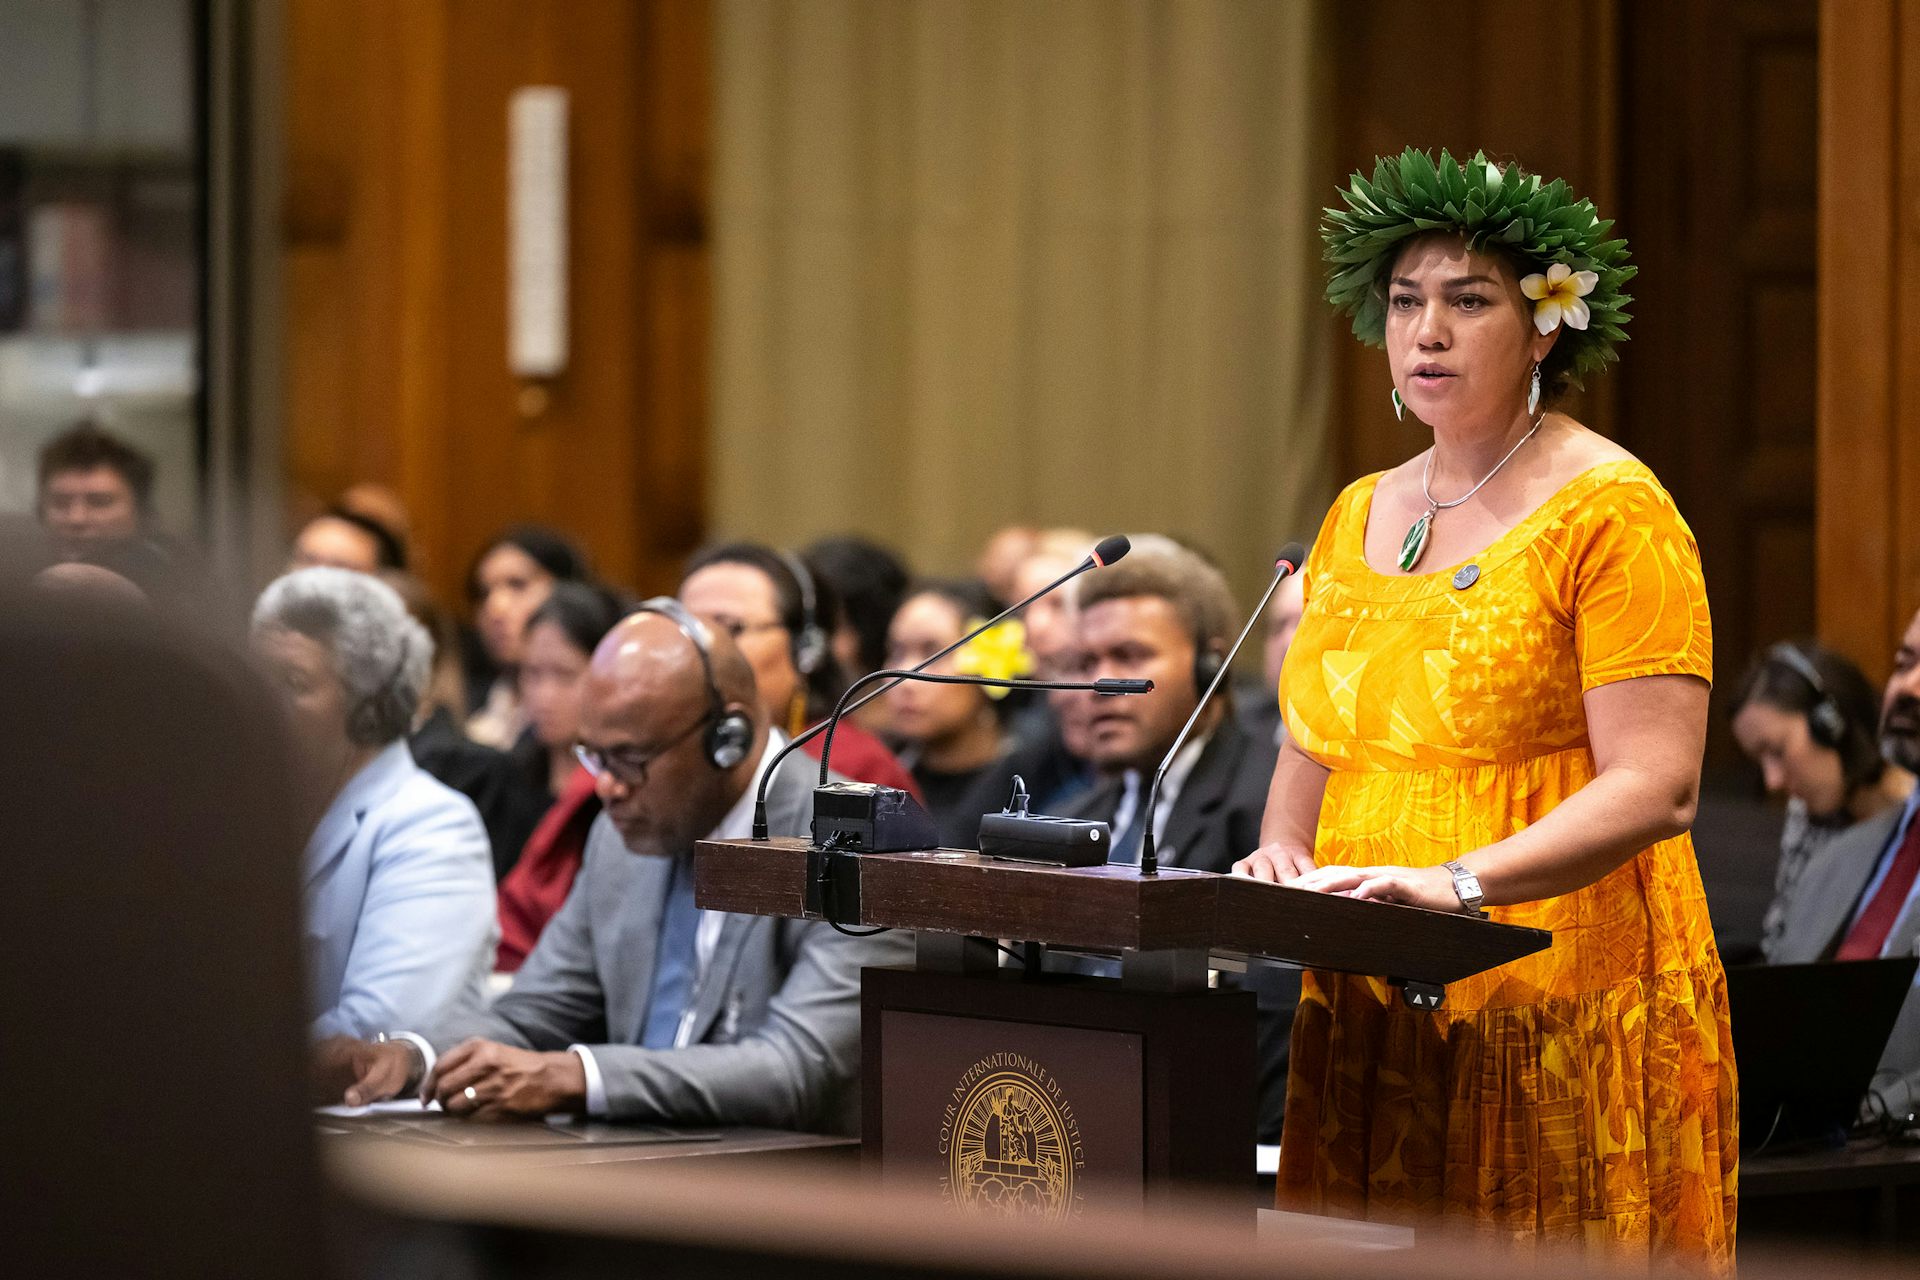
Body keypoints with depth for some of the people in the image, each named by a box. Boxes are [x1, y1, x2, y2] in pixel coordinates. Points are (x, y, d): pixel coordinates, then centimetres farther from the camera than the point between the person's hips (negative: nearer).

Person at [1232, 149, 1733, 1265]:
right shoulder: (1360, 516, 16)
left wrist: (1458, 881, -25)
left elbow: (1655, 790, -14)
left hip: (1561, 1023, -6)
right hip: (1369, 1021, 6)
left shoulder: (1612, 513, -6)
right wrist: (1285, 858, 3)